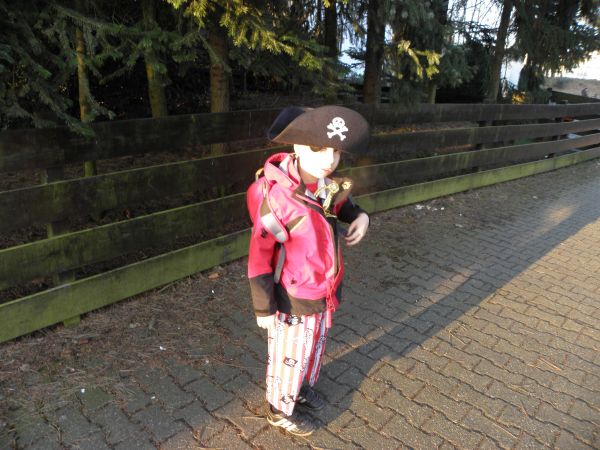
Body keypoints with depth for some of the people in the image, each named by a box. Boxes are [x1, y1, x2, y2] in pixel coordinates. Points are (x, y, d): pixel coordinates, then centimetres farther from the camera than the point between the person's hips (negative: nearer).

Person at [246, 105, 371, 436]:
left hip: (324, 293, 7)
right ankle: (280, 410, 45)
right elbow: (259, 258, -22)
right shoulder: (277, 195, -29)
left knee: (314, 346, 29)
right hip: (294, 299, -7)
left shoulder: (329, 186, -8)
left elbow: (344, 205, 16)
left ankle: (303, 388, 58)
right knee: (289, 356, 17)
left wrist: (359, 216, -8)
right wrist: (264, 308, -15)